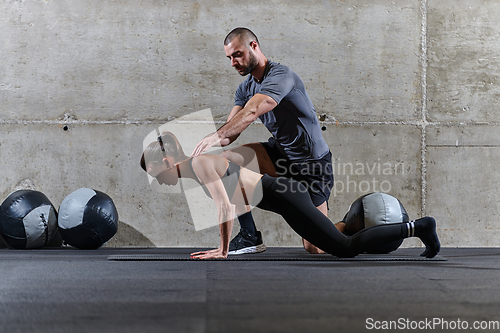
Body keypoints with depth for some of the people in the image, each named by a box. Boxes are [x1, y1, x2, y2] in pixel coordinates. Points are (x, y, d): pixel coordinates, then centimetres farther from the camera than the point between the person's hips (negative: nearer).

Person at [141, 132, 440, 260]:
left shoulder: (199, 164, -12)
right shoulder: (201, 166, 17)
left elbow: (225, 207, -19)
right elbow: (229, 206, 25)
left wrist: (224, 251, -11)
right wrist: (224, 245, 22)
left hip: (285, 197, -10)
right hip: (286, 193, 10)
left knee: (346, 247, -13)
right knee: (338, 244, 20)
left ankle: (418, 227, -9)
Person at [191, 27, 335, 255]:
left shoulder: (280, 76, -21)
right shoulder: (246, 88, 5)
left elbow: (251, 112, -37)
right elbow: (230, 131, -5)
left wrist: (216, 136, -48)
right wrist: (200, 149, -25)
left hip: (312, 163, -7)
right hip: (279, 153, 7)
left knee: (315, 249, -9)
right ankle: (250, 236, -8)